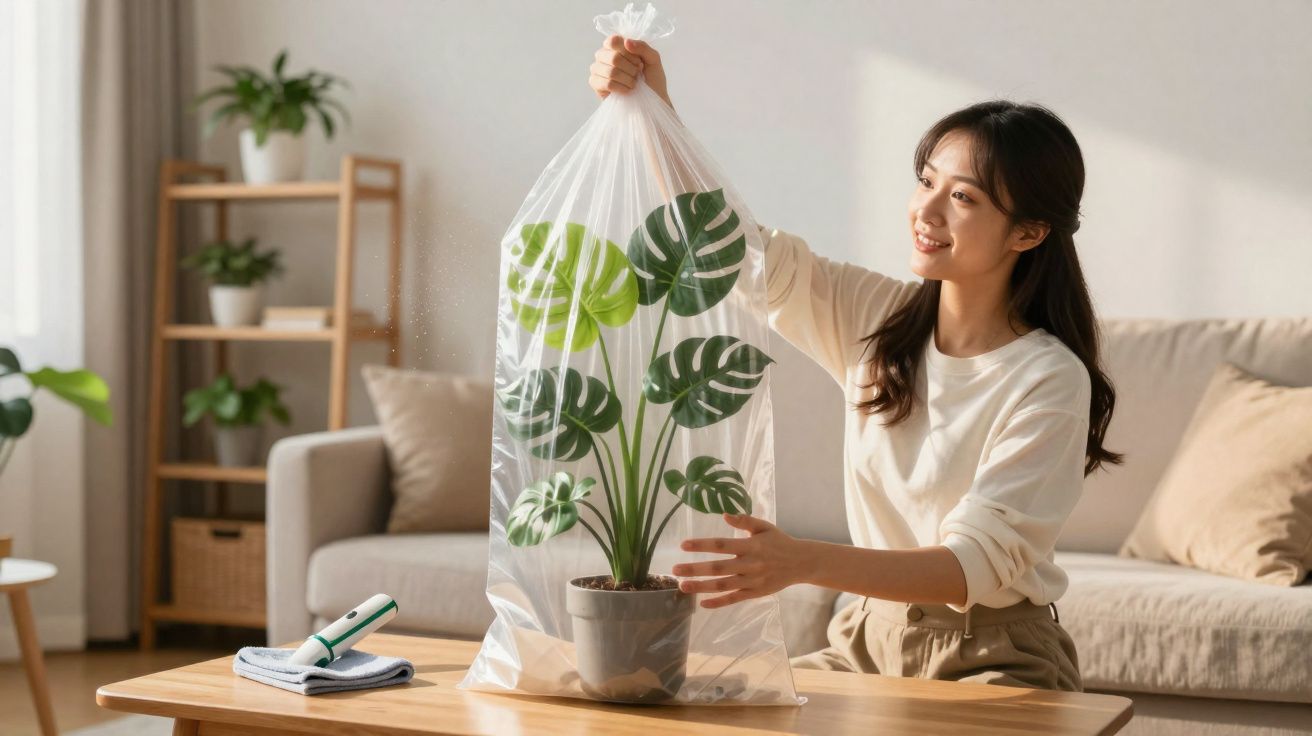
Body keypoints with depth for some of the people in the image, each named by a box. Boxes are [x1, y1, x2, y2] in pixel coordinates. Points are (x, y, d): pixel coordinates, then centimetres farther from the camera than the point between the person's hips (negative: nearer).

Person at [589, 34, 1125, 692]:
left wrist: (802, 562, -38)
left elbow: (982, 564, -23)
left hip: (994, 659, -4)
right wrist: (654, 108, -20)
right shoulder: (874, 317, 1)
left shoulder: (1050, 377, -15)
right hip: (871, 636, 4)